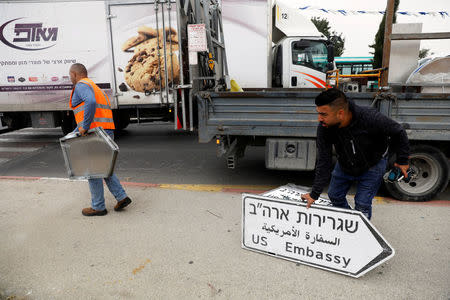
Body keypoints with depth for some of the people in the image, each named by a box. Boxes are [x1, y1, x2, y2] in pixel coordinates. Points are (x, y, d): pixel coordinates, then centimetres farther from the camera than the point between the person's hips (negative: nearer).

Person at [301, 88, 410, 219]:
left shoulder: (370, 118, -38)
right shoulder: (324, 128, -29)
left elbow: (398, 132, -18)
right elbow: (324, 163, -23)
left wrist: (402, 161, -6)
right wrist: (314, 194, -23)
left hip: (372, 166, -3)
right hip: (345, 165, 4)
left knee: (362, 205, -4)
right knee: (335, 196, 14)